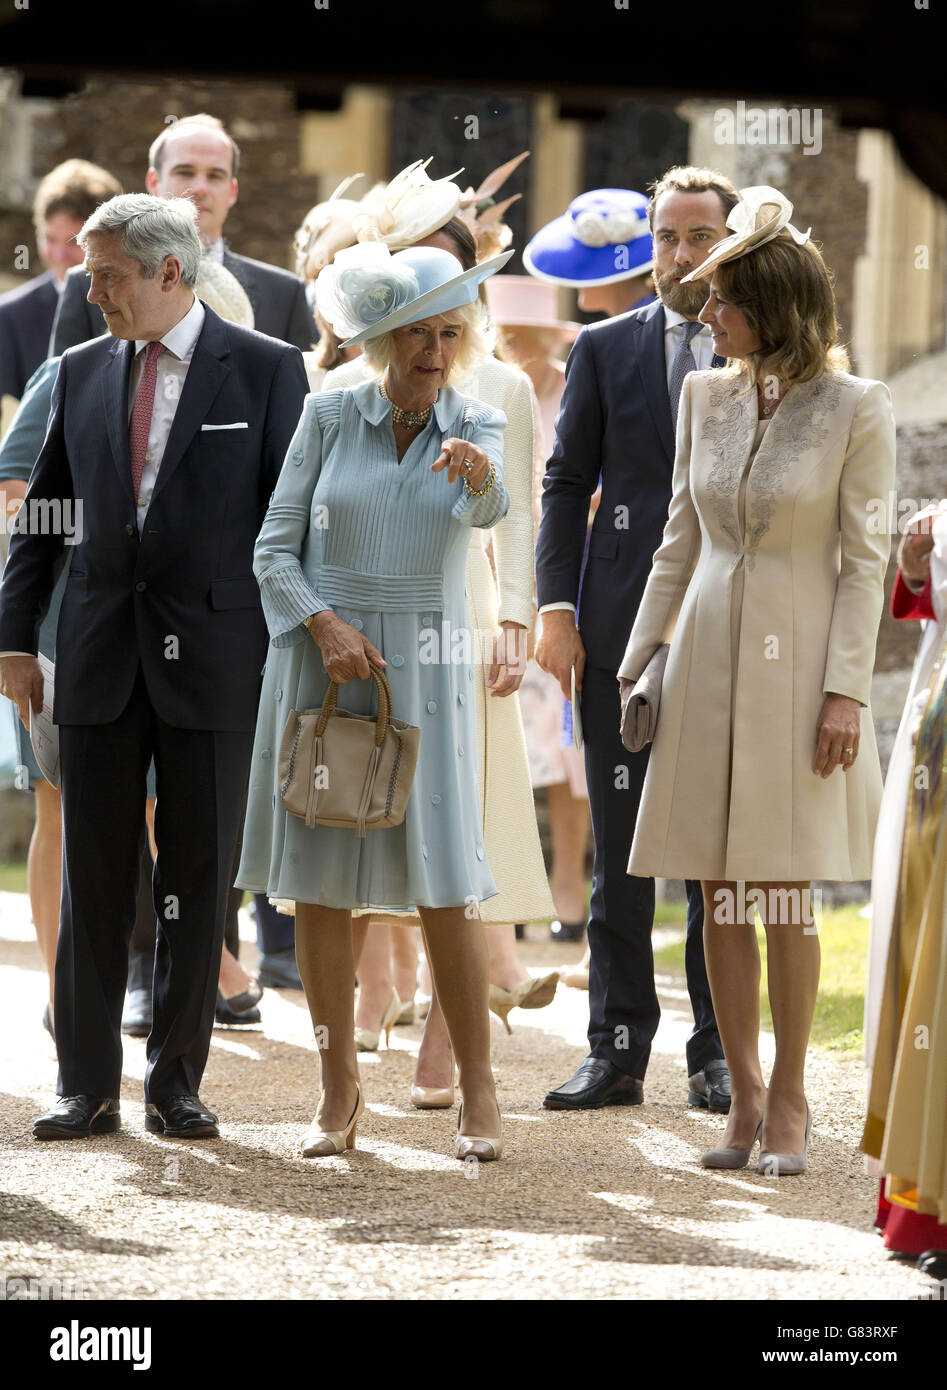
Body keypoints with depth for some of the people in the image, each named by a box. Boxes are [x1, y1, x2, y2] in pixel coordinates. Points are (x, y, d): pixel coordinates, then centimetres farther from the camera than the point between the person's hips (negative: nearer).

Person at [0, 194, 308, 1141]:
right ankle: (87, 1087, 10)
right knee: (93, 876, 5)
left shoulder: (265, 371, -1)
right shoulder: (83, 371, 9)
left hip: (213, 654, -3)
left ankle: (175, 1083, 11)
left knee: (198, 876, 2)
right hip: (100, 657, 3)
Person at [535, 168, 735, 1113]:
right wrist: (555, 608, -3)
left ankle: (715, 1052, 8)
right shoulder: (604, 351, 9)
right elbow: (566, 484, 8)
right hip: (622, 633, 1)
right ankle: (617, 1050, 7)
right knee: (618, 848, 2)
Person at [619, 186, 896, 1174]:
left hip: (798, 663, -4)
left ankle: (789, 1101, 9)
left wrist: (846, 688, -11)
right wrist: (638, 659, 12)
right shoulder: (706, 397, 7)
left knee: (784, 896, -2)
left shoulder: (855, 408, -6)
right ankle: (744, 1098, 12)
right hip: (708, 658, 4)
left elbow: (863, 560, -6)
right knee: (719, 895, 4)